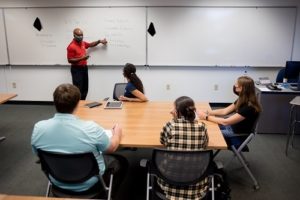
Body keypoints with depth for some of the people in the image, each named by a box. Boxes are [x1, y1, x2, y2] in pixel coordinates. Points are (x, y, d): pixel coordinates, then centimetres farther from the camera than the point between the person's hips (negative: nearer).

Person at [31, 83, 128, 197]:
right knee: (121, 161, 22)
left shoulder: (38, 128, -21)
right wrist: (117, 133, 9)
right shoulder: (90, 129, -31)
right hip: (88, 184, -4)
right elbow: (112, 148, -12)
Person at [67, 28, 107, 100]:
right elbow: (70, 60, -15)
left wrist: (99, 41, 16)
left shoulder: (83, 43, 9)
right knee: (78, 89, -9)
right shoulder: (71, 46, -15)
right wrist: (81, 58, -24)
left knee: (85, 88, 12)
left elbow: (90, 44, 28)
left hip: (84, 68, 8)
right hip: (76, 69, -8)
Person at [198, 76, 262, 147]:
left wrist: (206, 117, -21)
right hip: (232, 126, 8)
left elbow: (225, 122, -28)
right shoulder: (242, 100, -2)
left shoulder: (249, 107, -29)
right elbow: (224, 111, 4)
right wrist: (207, 112, -7)